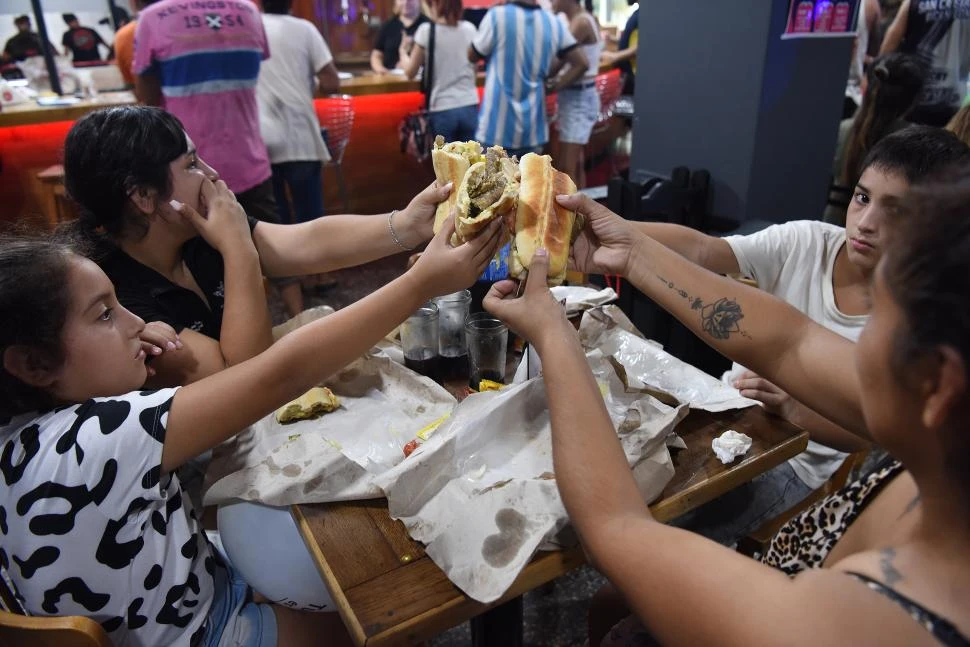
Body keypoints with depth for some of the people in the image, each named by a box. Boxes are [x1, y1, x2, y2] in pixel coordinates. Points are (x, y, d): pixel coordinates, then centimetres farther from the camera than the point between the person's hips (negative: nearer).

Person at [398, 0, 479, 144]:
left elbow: (411, 72, 3)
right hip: (469, 107, 3)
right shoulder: (470, 29, 4)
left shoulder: (426, 30, -6)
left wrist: (403, 52, 21)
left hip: (442, 110, -3)